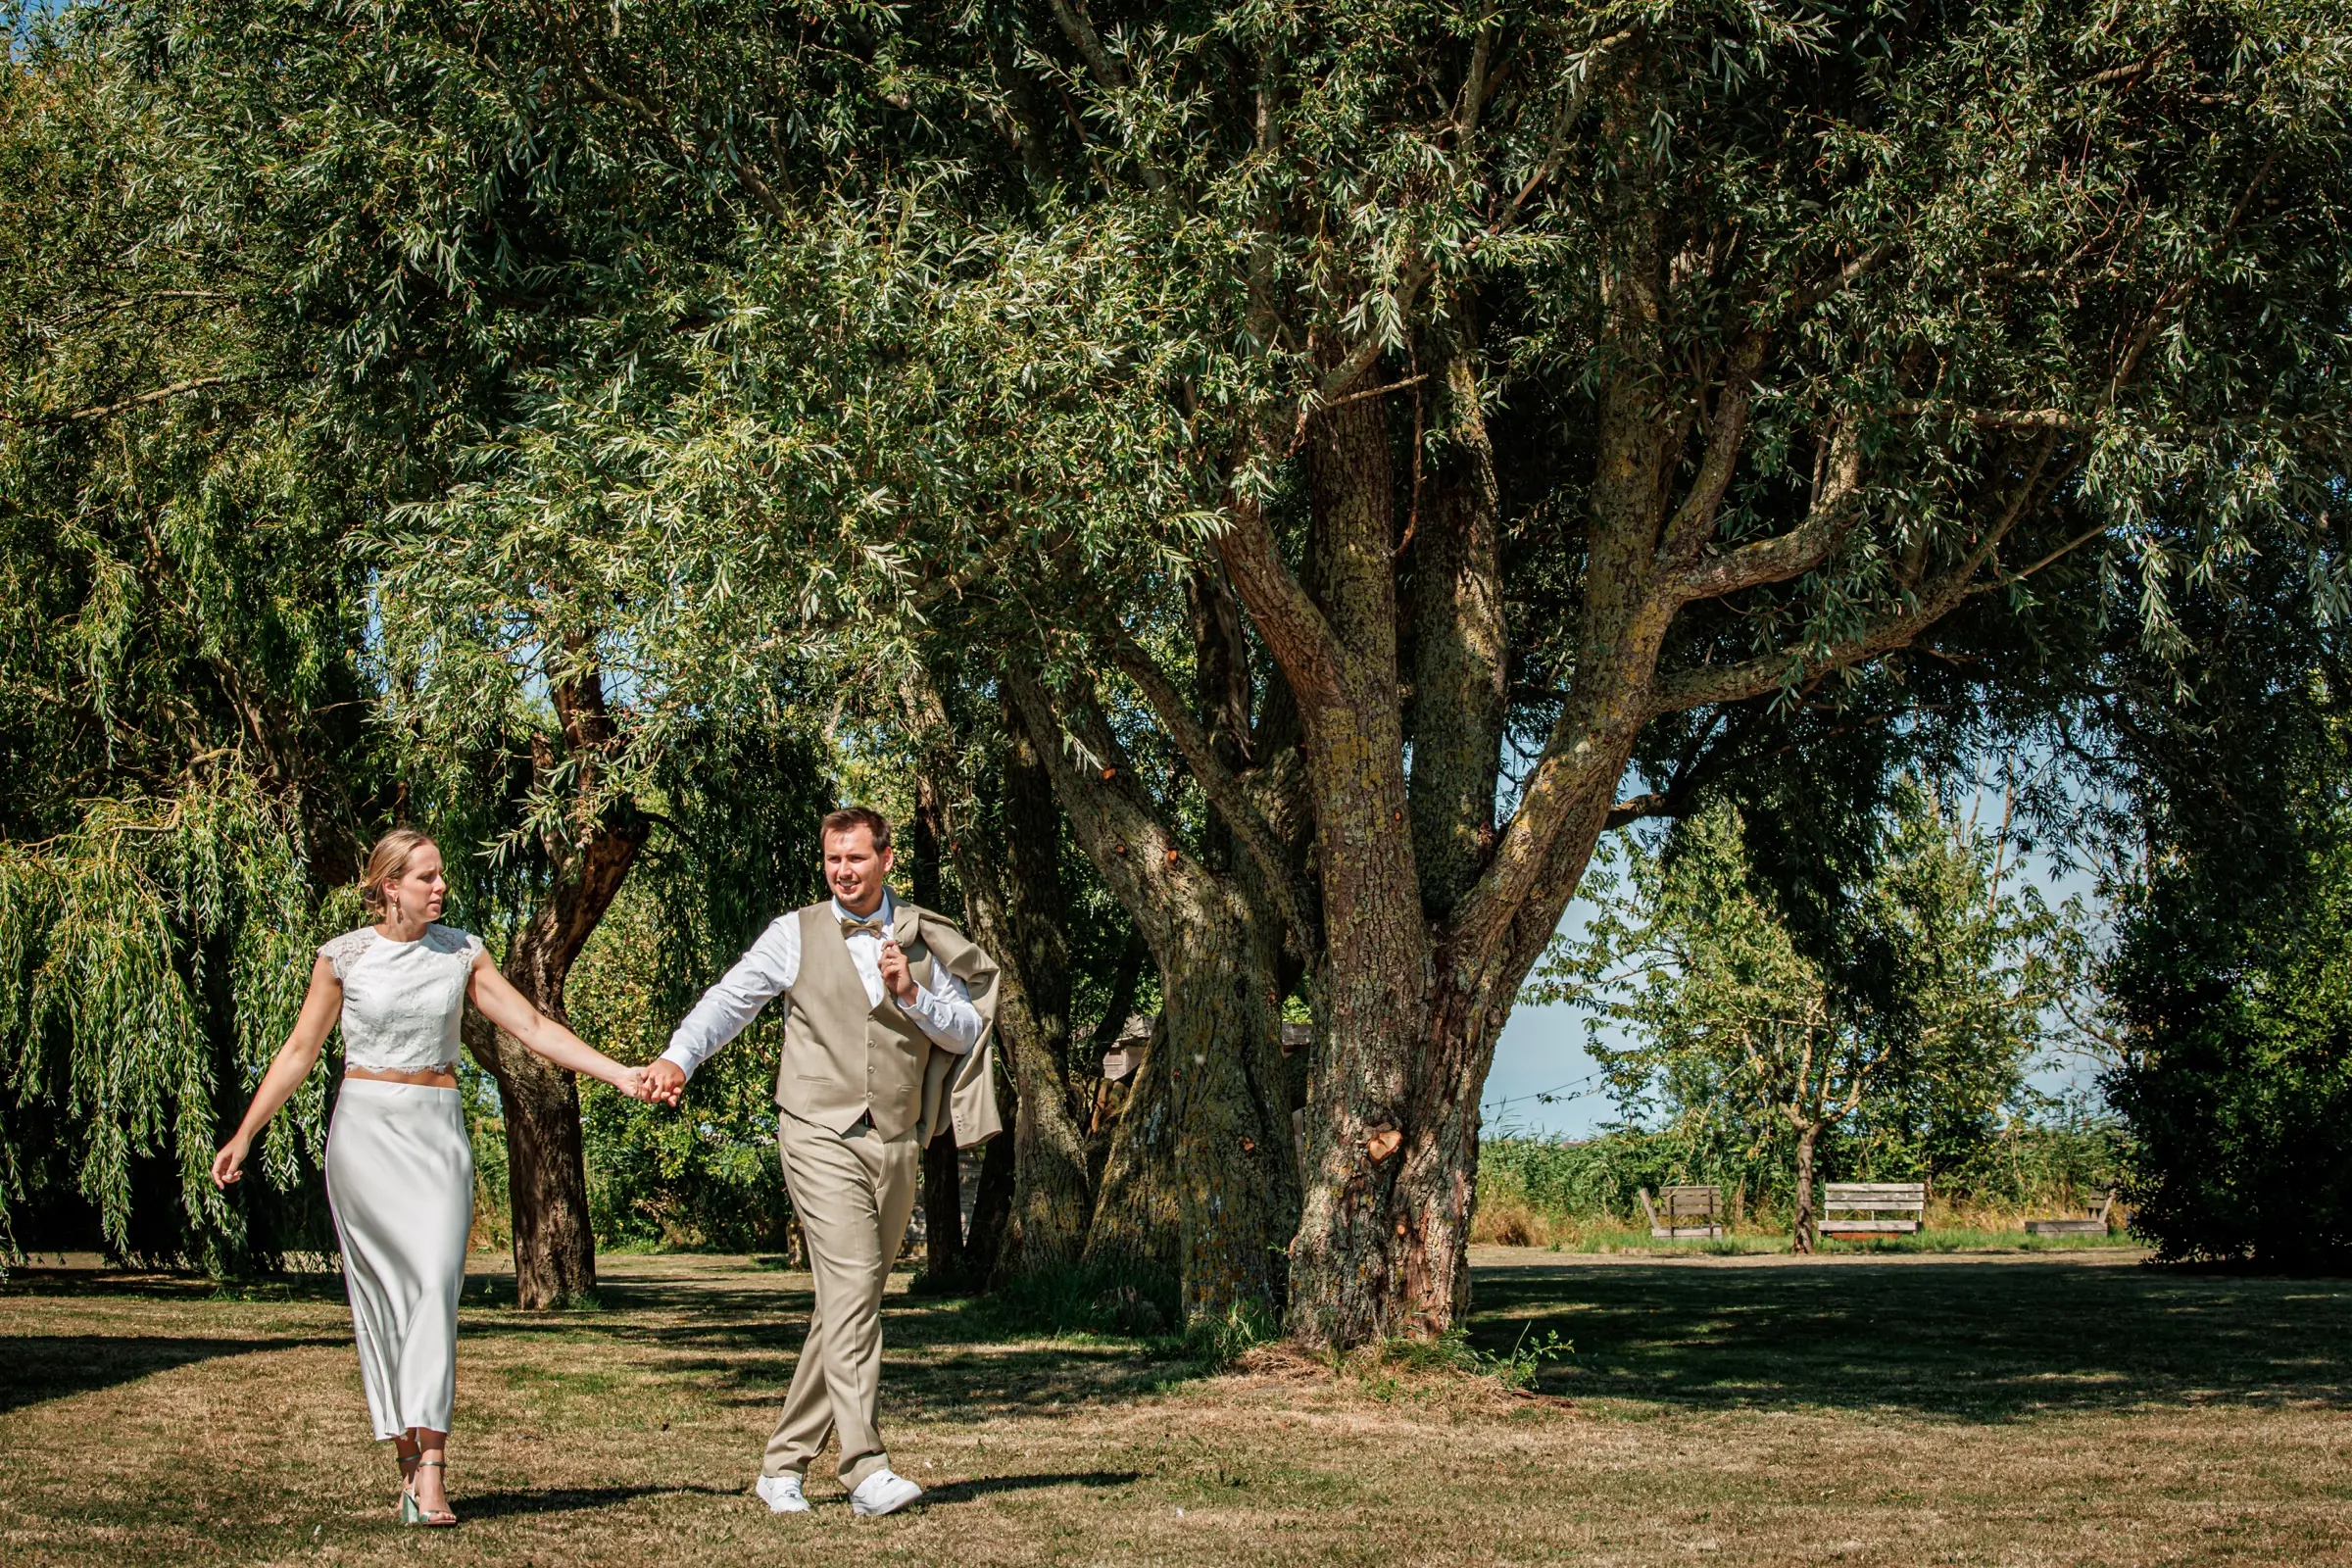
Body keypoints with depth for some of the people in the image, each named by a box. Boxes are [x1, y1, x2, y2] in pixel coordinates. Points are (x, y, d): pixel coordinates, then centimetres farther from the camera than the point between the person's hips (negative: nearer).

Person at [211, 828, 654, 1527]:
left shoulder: (461, 951, 6)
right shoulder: (344, 956, 1)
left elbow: (531, 1025, 5)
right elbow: (298, 1052, 8)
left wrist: (618, 1073, -3)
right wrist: (244, 1135, 5)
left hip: (438, 1132, 1)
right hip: (366, 1129, -1)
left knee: (436, 1281, -13)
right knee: (385, 1292, -6)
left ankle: (428, 1469, -20)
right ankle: (412, 1462, 1)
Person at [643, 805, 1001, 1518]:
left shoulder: (922, 940, 11)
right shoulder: (797, 934, 3)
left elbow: (967, 1031, 10)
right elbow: (731, 998, -6)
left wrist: (912, 995, -8)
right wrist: (678, 1058, -23)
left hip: (896, 1145, 4)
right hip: (821, 1138, -4)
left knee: (848, 1303, 7)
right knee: (852, 1287, -18)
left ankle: (784, 1465, 17)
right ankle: (866, 1467, -22)